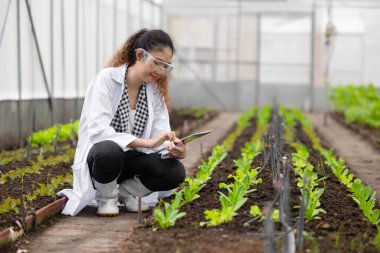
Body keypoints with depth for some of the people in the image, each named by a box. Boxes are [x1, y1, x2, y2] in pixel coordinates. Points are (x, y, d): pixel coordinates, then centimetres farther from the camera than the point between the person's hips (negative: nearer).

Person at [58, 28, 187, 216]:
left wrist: (173, 148, -32)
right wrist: (147, 143, -38)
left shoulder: (155, 91, 1)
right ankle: (107, 197, -8)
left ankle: (125, 191, 4)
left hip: (130, 159, 5)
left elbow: (160, 136, -7)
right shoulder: (107, 79, -16)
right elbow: (97, 131, -29)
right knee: (109, 151, -40)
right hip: (97, 157, -5)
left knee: (176, 172, -23)